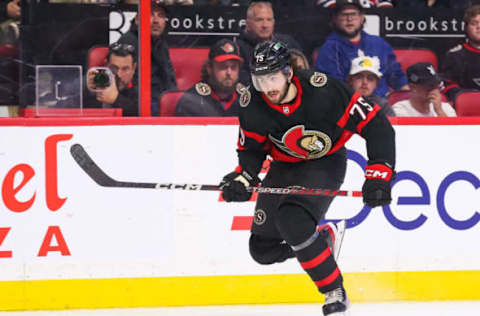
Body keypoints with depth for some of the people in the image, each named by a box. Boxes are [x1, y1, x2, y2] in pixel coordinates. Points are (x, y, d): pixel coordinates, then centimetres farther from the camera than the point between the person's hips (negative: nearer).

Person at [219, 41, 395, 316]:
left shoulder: (321, 89, -30)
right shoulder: (252, 105, -18)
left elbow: (375, 125, -26)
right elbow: (251, 149, -1)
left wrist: (378, 176, -31)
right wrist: (243, 178, -21)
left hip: (326, 162, -5)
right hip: (285, 167, 5)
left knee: (292, 220, -32)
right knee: (263, 250, 3)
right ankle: (326, 236, 28)